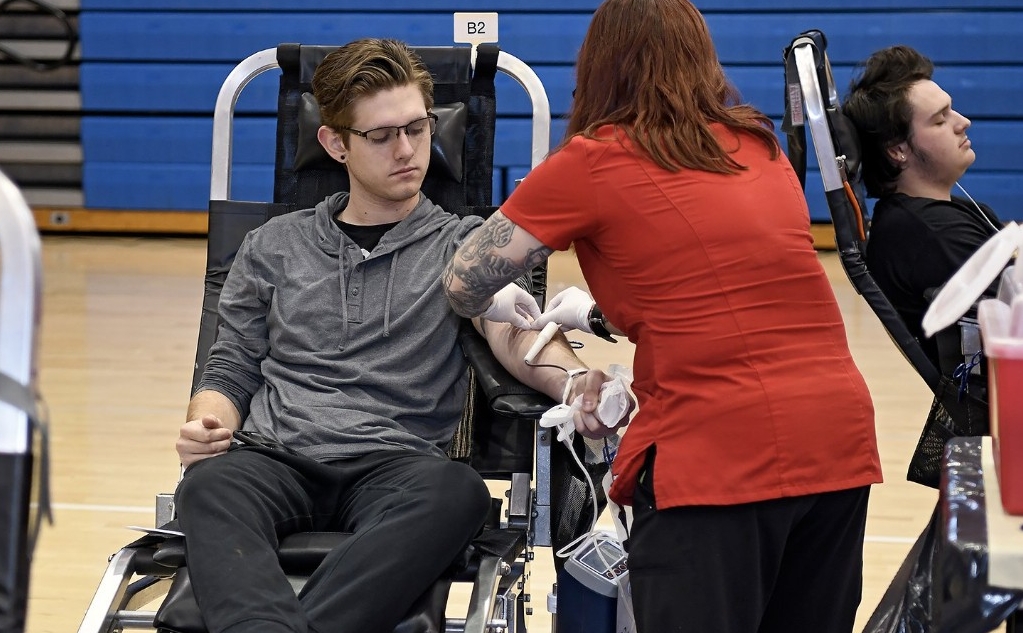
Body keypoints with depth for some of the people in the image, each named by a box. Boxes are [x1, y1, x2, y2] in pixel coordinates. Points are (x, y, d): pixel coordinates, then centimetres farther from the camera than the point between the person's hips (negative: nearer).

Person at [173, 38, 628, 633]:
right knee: (210, 487, -33)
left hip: (396, 463, -1)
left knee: (459, 493, -37)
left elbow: (514, 334, -1)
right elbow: (231, 372, 21)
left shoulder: (467, 244, 17)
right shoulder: (274, 247, 22)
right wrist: (206, 424, -3)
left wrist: (572, 380, -25)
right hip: (276, 457, 2)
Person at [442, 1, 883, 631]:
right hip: (842, 439, 6)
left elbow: (465, 283, 7)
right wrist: (603, 315, 35)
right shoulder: (760, 145, 16)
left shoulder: (592, 161, 0)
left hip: (720, 452, -6)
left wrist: (503, 308, 28)